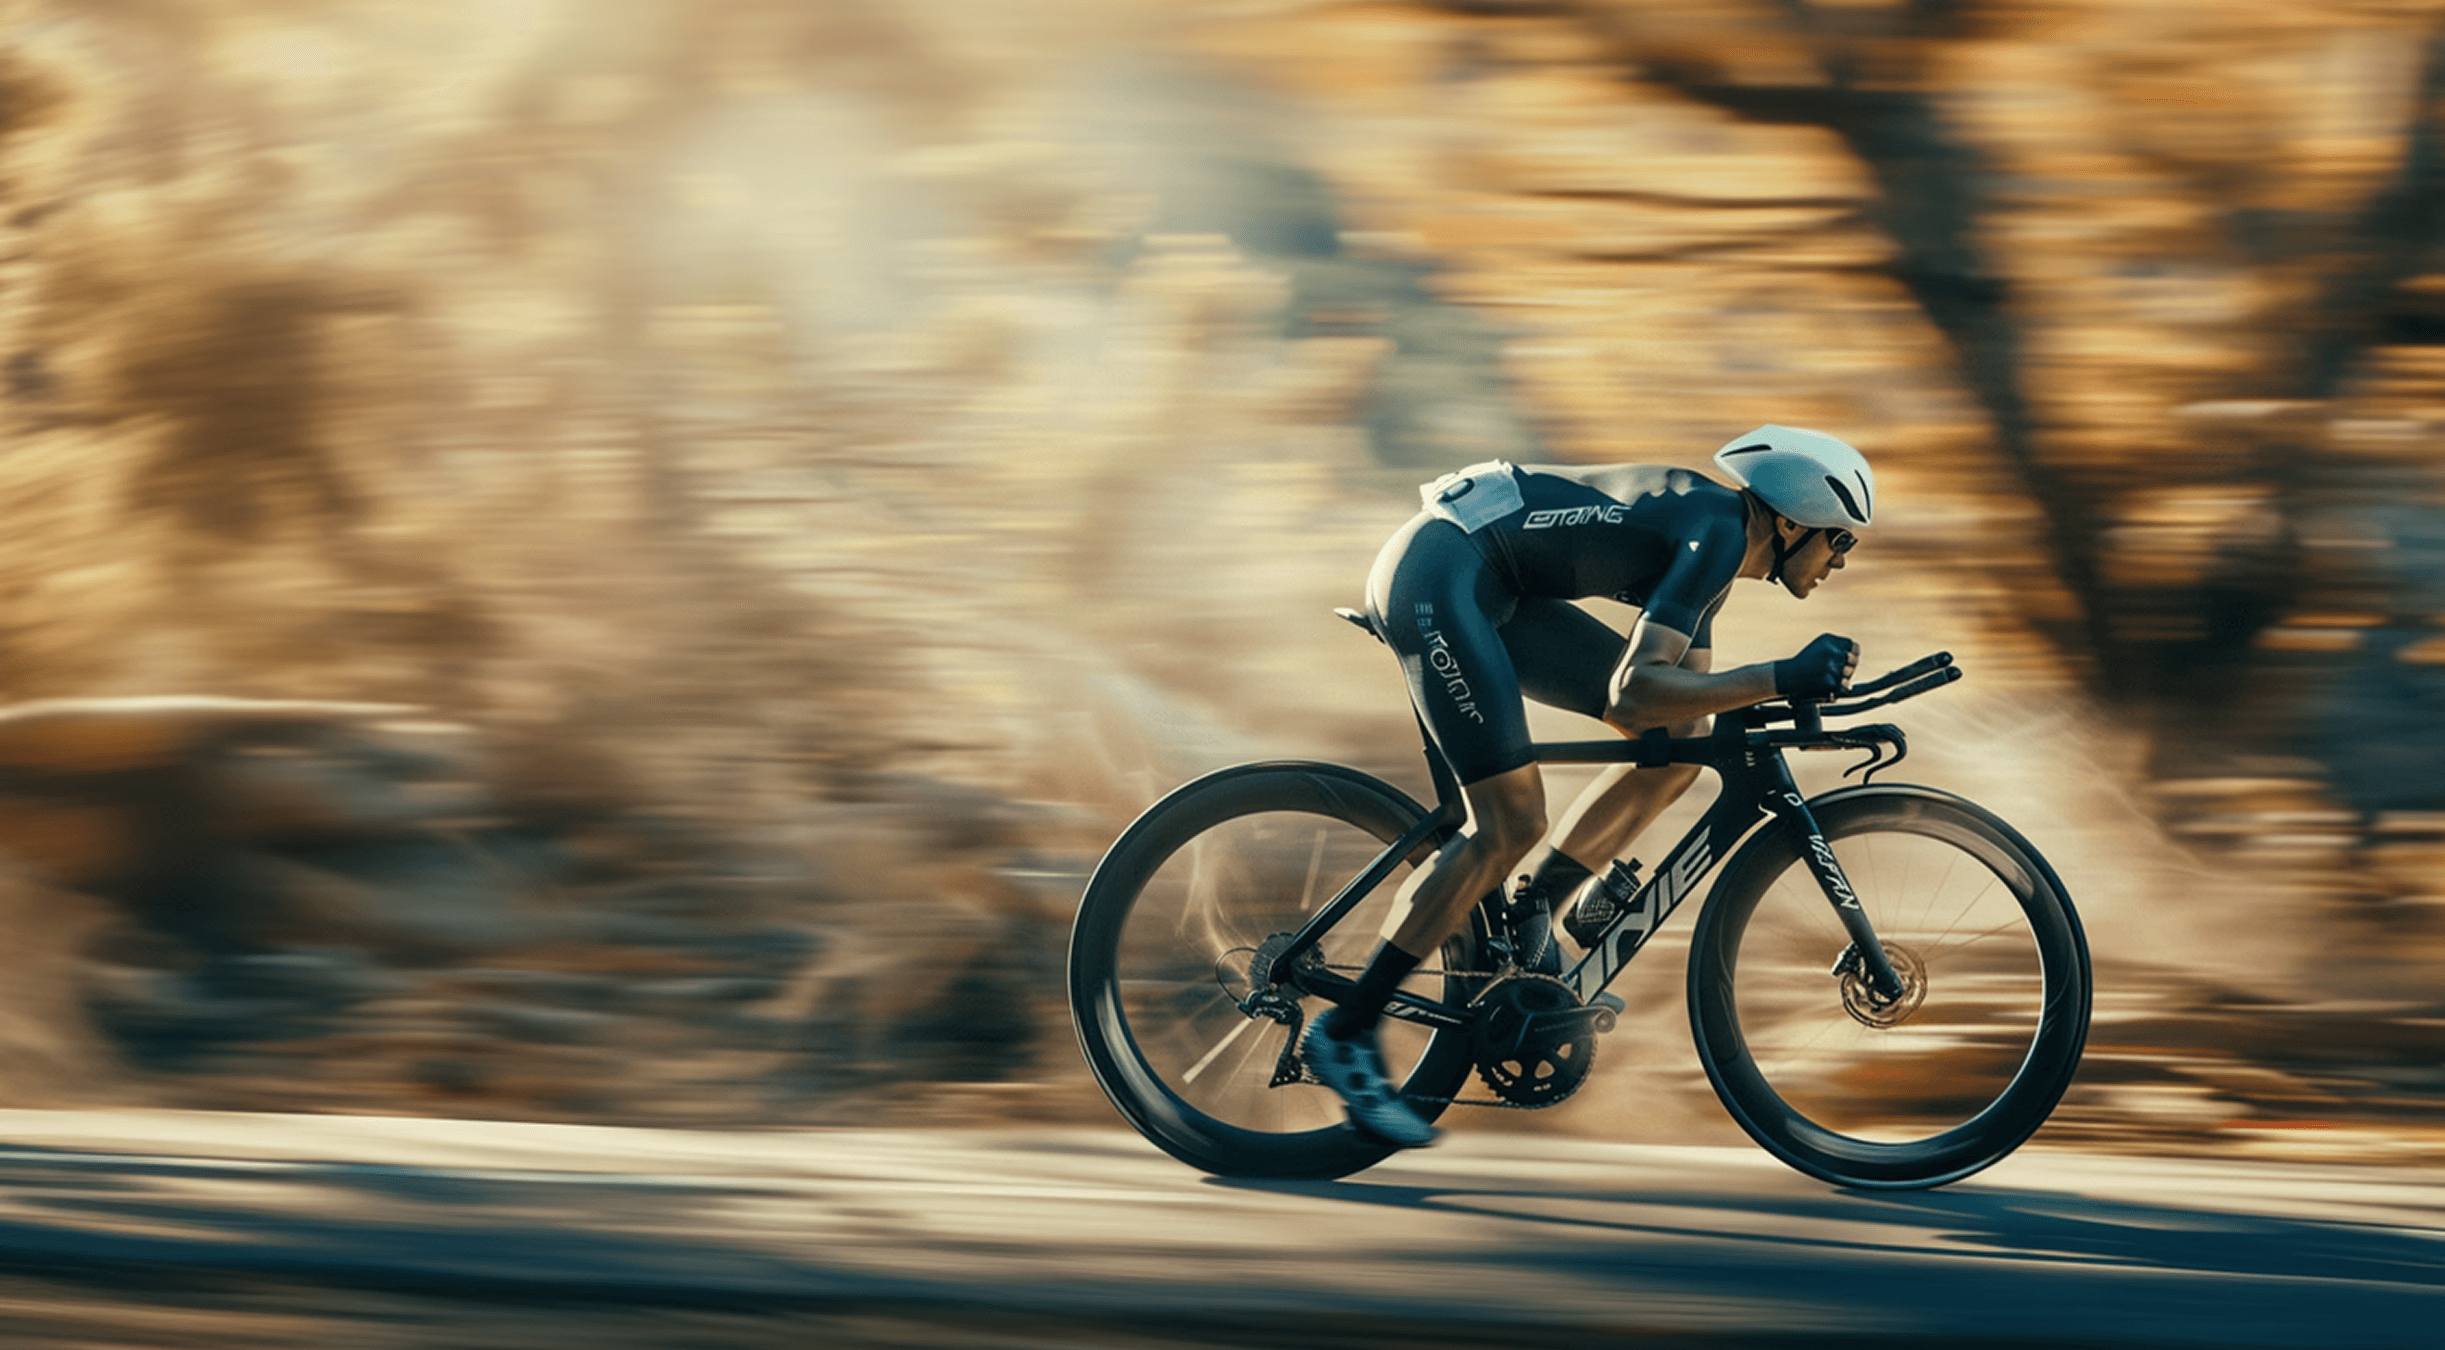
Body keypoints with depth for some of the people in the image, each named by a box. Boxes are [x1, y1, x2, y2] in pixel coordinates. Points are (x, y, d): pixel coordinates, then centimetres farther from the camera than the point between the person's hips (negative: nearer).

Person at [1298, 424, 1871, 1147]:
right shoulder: (1718, 531, -17)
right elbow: (1633, 695, -27)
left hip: (1499, 593, 10)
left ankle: (1537, 903, 8)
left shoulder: (1713, 542, 14)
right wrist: (1782, 679, -29)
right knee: (1510, 828, -15)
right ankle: (1345, 1034, -9)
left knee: (1681, 736, 2)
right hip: (1438, 575, -10)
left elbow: (1688, 698, 21)